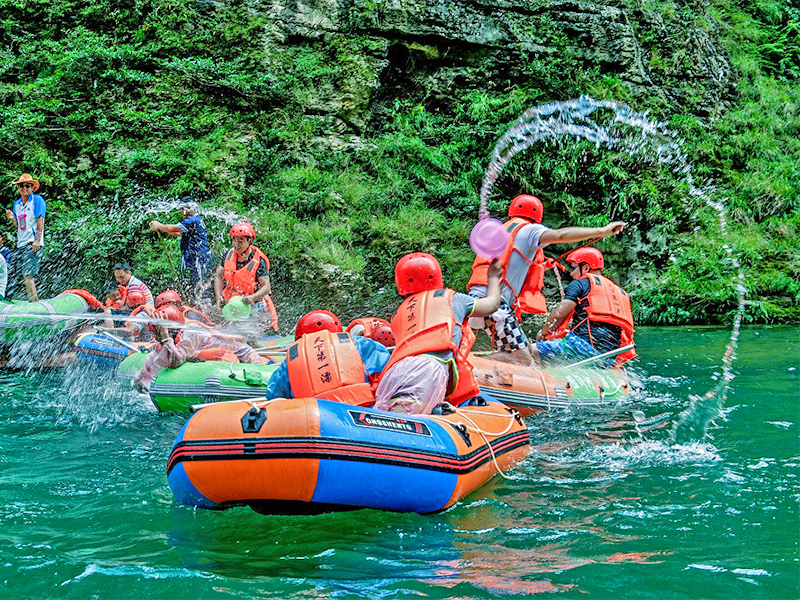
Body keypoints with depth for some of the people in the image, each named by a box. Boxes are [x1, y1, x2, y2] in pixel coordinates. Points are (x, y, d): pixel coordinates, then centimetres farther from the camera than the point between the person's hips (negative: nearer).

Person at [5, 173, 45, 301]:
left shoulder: (37, 200, -2)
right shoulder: (17, 204, 18)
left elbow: (40, 220, -9)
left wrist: (37, 240, -17)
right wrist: (12, 218, 1)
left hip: (33, 243, -7)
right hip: (21, 243, 7)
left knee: (28, 275, -16)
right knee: (25, 276, 6)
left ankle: (35, 302, -13)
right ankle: (32, 302, 10)